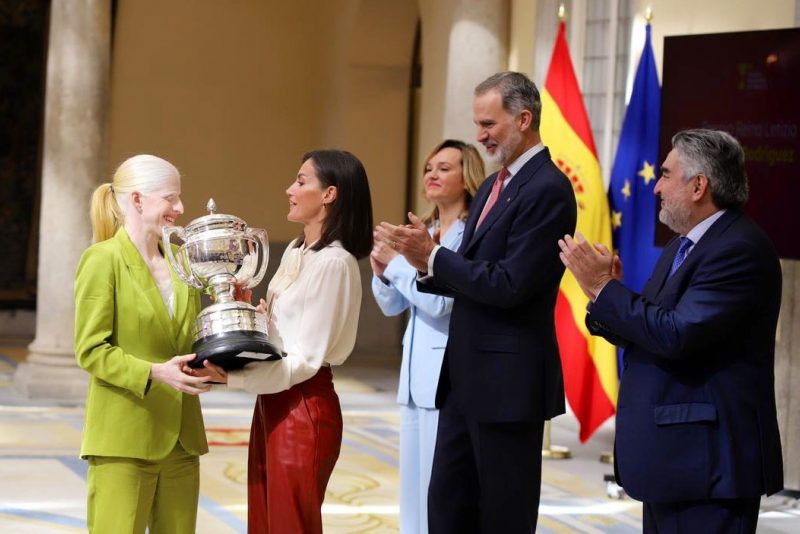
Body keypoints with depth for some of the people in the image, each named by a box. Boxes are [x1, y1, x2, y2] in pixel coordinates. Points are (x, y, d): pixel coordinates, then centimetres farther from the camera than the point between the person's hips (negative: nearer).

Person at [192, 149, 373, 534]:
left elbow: (307, 358, -19)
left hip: (304, 409, -9)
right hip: (271, 403, 9)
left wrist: (231, 377, -24)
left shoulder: (334, 263, -17)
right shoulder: (295, 252, 12)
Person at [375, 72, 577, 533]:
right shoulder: (493, 186, 15)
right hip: (465, 378, 9)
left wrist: (434, 257, -15)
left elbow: (509, 286, -21)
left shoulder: (547, 189, -15)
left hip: (508, 381, -9)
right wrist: (428, 263, -4)